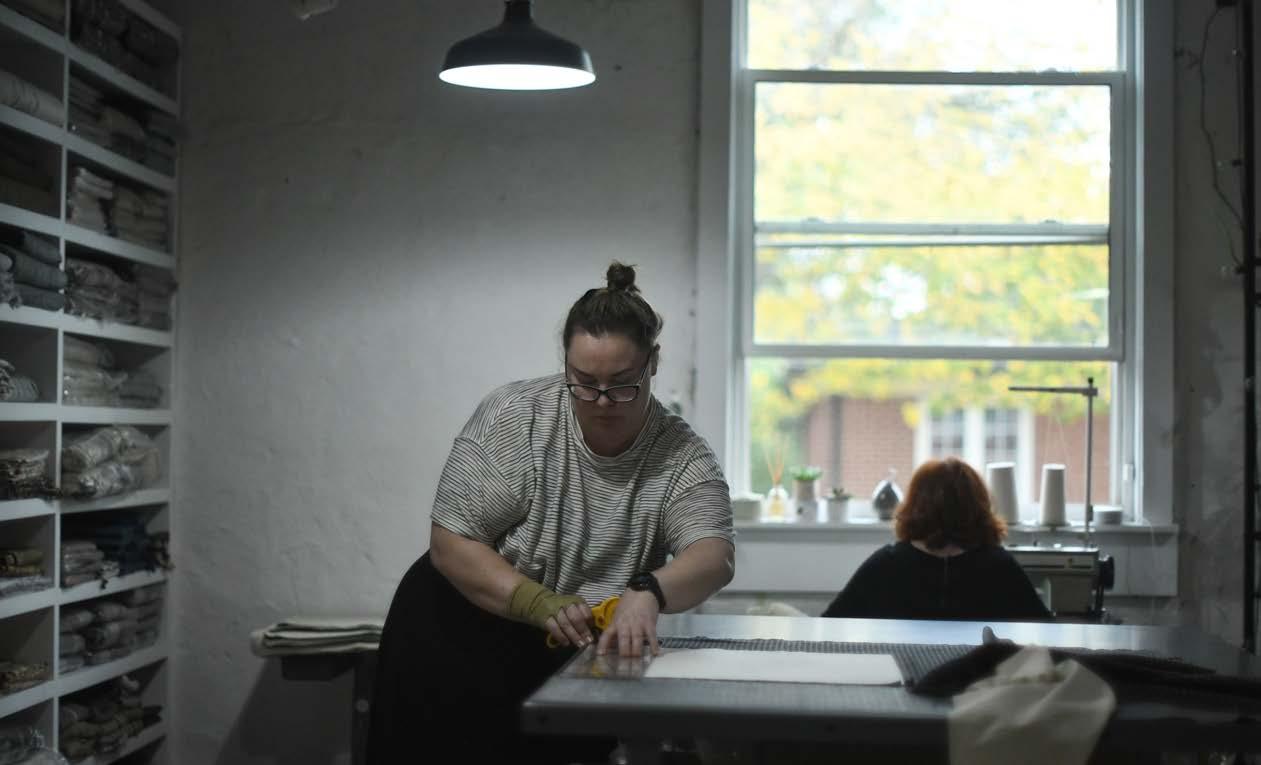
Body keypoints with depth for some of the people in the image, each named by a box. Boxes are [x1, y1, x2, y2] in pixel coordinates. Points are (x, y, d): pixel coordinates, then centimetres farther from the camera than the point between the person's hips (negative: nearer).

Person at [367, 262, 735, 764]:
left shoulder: (683, 459, -10)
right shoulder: (513, 417, -13)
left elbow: (714, 556, -25)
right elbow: (451, 544, -14)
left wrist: (648, 592, -47)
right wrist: (539, 603, -29)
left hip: (584, 654, 2)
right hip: (462, 622, -1)